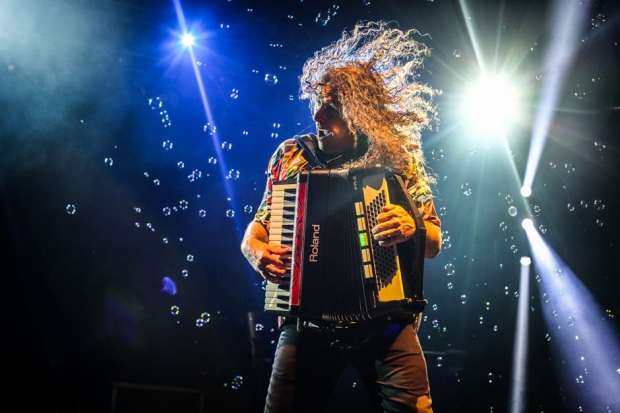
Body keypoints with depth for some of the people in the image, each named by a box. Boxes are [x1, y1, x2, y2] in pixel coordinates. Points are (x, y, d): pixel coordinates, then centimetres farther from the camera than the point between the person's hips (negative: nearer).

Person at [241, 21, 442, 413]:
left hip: (387, 319, -1)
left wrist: (412, 229, -18)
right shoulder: (294, 154, 5)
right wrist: (255, 251, -12)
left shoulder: (399, 160, 2)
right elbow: (257, 228, 11)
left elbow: (435, 243, 5)